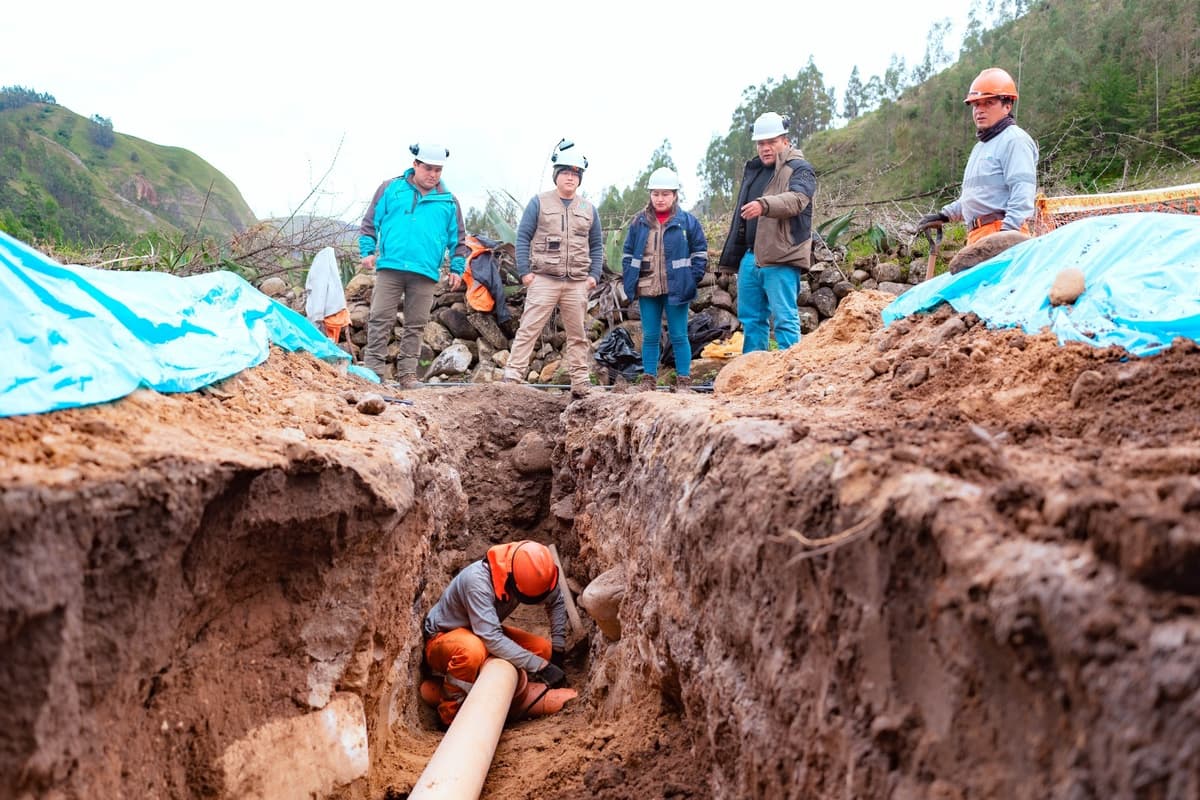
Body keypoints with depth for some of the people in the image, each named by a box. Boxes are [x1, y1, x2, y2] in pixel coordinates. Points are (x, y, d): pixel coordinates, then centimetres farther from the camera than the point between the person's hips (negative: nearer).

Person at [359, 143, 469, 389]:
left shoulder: (449, 202, 11)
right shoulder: (390, 189, 7)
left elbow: (458, 239, 17)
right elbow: (370, 223, 10)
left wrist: (457, 268, 9)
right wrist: (367, 251, -1)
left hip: (425, 274, 2)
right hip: (390, 267, -1)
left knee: (415, 325, 5)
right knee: (380, 319, -4)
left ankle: (407, 373, 12)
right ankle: (373, 369, 0)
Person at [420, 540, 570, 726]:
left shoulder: (529, 574, -16)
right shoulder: (477, 580, -36)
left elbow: (557, 602, 3)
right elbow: (492, 640, -41)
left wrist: (558, 649, -7)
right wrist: (541, 666, -40)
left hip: (486, 631, 7)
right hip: (443, 638, -7)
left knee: (543, 649, -12)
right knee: (473, 649, -40)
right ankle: (451, 708, -17)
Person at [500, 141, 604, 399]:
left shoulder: (588, 209, 14)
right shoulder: (539, 203, 4)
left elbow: (597, 245, 17)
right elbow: (523, 237, 2)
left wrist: (594, 274, 3)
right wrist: (524, 271, -7)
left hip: (577, 283, 3)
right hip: (543, 279, -3)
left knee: (577, 334, 7)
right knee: (529, 328, -7)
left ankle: (581, 382, 12)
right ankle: (512, 375, -7)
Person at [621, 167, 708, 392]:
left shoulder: (687, 221, -2)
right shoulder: (639, 222, 6)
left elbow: (700, 251, 2)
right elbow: (628, 253, 13)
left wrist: (693, 278, -6)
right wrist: (629, 279, 3)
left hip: (676, 288, -3)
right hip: (647, 290, 3)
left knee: (678, 336, 3)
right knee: (650, 336, 9)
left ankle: (684, 381, 9)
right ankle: (648, 379, 15)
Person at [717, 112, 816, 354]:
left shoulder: (800, 169, -3)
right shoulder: (752, 169, 21)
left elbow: (796, 199, -24)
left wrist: (764, 205, -42)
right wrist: (731, 257, 25)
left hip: (781, 259, -8)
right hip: (750, 256, 8)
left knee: (785, 319, -7)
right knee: (750, 318, 11)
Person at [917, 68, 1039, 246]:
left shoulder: (1015, 140, -5)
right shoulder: (980, 146, 27)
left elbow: (1022, 193, -17)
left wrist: (1008, 232, -27)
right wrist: (944, 216, 29)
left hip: (999, 233, -10)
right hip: (977, 235, 10)